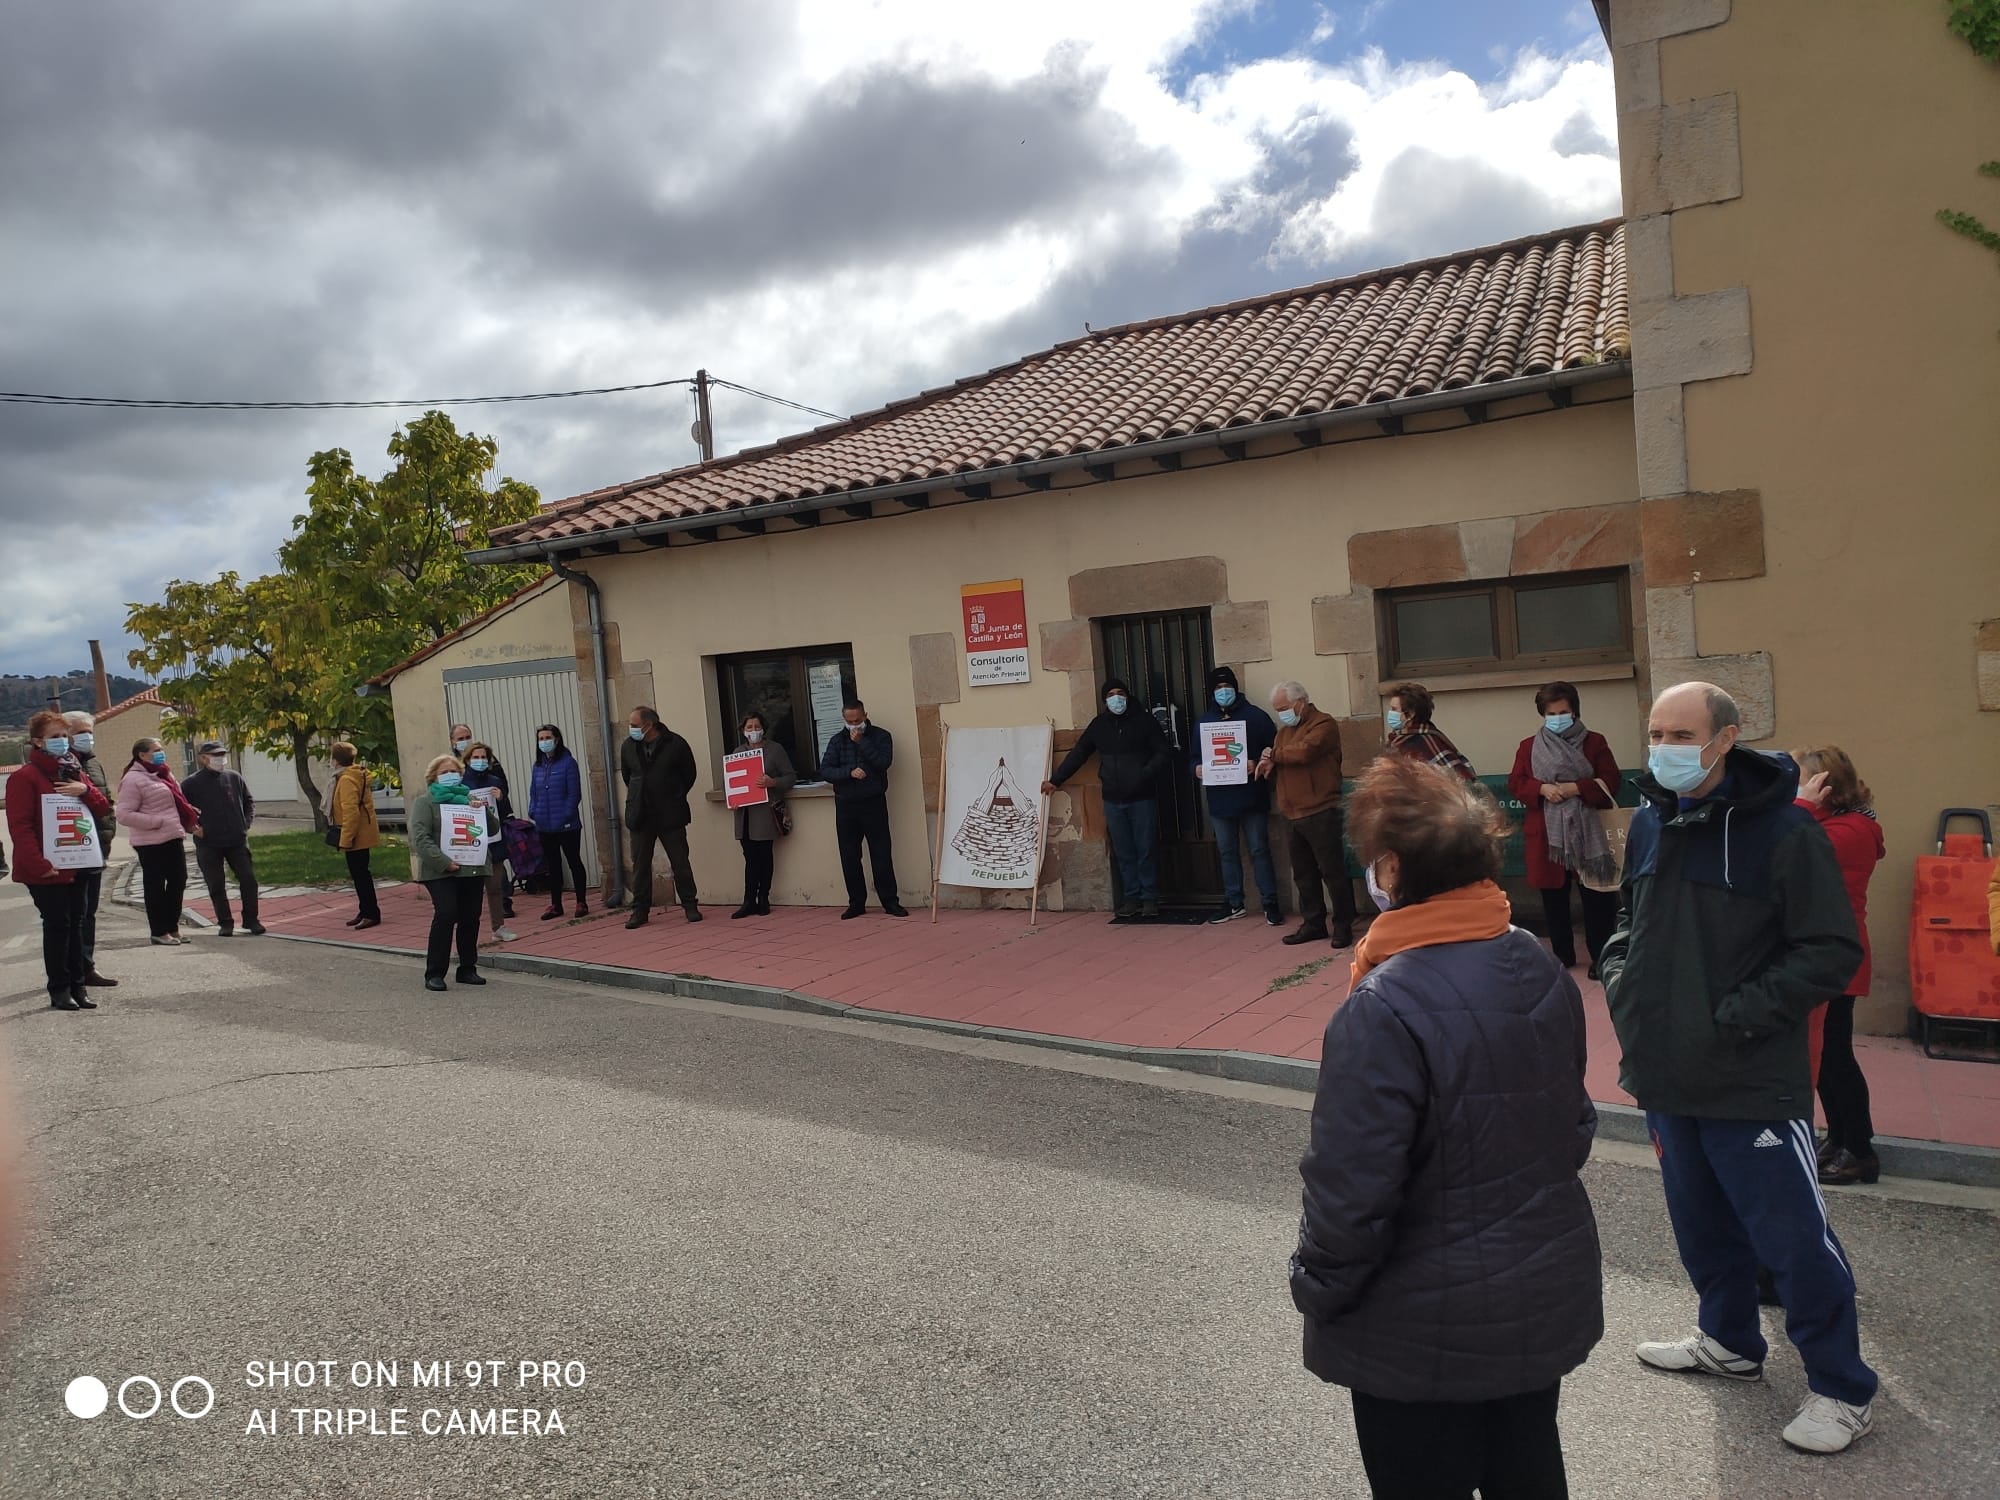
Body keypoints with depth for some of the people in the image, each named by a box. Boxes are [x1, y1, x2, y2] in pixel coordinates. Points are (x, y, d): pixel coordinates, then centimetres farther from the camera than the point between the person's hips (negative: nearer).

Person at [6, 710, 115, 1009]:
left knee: (75, 923, 9)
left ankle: (77, 985, 16)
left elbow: (103, 809, 10)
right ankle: (59, 990, 4)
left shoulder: (74, 772, 14)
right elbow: (20, 826, -14)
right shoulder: (24, 777, -7)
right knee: (57, 924, -4)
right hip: (46, 870, -7)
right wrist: (38, 864, -21)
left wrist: (85, 790, -11)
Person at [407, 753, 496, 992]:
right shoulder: (424, 802, 4)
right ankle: (434, 973, -9)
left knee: (470, 919, 4)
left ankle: (467, 969, 16)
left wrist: (483, 810, -6)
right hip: (440, 872, -5)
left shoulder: (469, 799, 21)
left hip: (472, 869, 5)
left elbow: (494, 829, 14)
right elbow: (420, 838, -9)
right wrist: (444, 862, -19)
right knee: (446, 916, -17)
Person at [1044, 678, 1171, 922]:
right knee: (1124, 853, 6)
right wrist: (1055, 780, 14)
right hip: (1113, 801, 3)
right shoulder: (1099, 725, 8)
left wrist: (1145, 774, -18)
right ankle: (1131, 898, 14)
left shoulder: (1144, 720, -1)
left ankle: (1150, 899, 10)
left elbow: (1164, 753, -3)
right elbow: (1078, 754, 14)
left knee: (1145, 851, 1)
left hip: (1142, 798, -3)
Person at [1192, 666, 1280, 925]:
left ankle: (1270, 903, 8)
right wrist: (1196, 768, -7)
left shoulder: (1254, 715, -2)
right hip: (1220, 799, 4)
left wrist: (1258, 763, -21)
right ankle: (1234, 904, 22)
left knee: (1259, 850, 0)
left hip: (1251, 797, -4)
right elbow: (1195, 755, 14)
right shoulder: (1205, 720, 10)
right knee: (1227, 852, 11)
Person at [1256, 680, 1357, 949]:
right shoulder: (1285, 730, 18)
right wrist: (1269, 768, -3)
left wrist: (1274, 755, -8)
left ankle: (1343, 926, 6)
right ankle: (1313, 924, 20)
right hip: (1292, 815, 8)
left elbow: (1304, 752, -24)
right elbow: (1282, 769, 22)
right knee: (1303, 874, 12)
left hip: (1320, 813, -8)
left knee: (1333, 871, -2)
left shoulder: (1323, 724, -7)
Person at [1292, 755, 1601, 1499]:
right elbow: (1575, 1119, 9)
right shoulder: (1542, 969, -4)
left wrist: (1317, 1291, -9)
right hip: (1548, 1295, 7)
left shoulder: (1384, 1010, -29)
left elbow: (1352, 1188, -25)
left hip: (1428, 1330, -7)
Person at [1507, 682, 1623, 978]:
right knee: (1553, 897, 7)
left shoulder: (1594, 742, 5)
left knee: (1595, 897, -2)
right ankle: (1562, 956, 19)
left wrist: (1577, 788, -15)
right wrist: (1542, 789, -15)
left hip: (1586, 832, -2)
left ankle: (1600, 957, 8)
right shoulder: (1529, 746, 9)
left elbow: (1611, 780, -1)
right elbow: (1515, 783, 4)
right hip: (1546, 834, 2)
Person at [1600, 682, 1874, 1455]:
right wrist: (1620, 977, 2)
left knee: (1792, 1236, 3)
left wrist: (1739, 1013, -19)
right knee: (1701, 1221, 22)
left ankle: (1842, 1389, 23)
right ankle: (1728, 1340, 42)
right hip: (1666, 1072, 7)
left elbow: (1833, 952, -14)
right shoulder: (1649, 821, 4)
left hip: (1753, 1081, -6)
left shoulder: (1782, 830, -15)